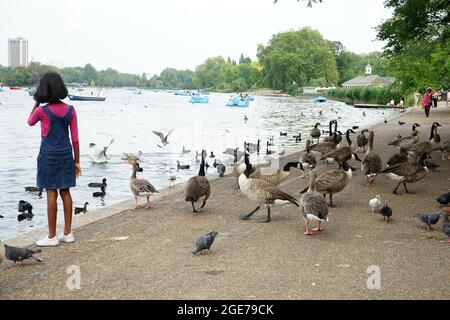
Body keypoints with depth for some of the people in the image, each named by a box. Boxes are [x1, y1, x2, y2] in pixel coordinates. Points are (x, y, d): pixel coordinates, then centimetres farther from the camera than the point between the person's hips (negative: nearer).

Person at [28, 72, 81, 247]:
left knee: (51, 194, 0)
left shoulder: (42, 111, -13)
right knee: (65, 192, 11)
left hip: (49, 155, -4)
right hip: (66, 154, 4)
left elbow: (30, 122, 10)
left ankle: (52, 236, 7)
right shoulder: (70, 110, -2)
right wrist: (77, 161, 7)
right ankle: (68, 233, 18)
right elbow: (75, 138, 0)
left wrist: (37, 103, 10)